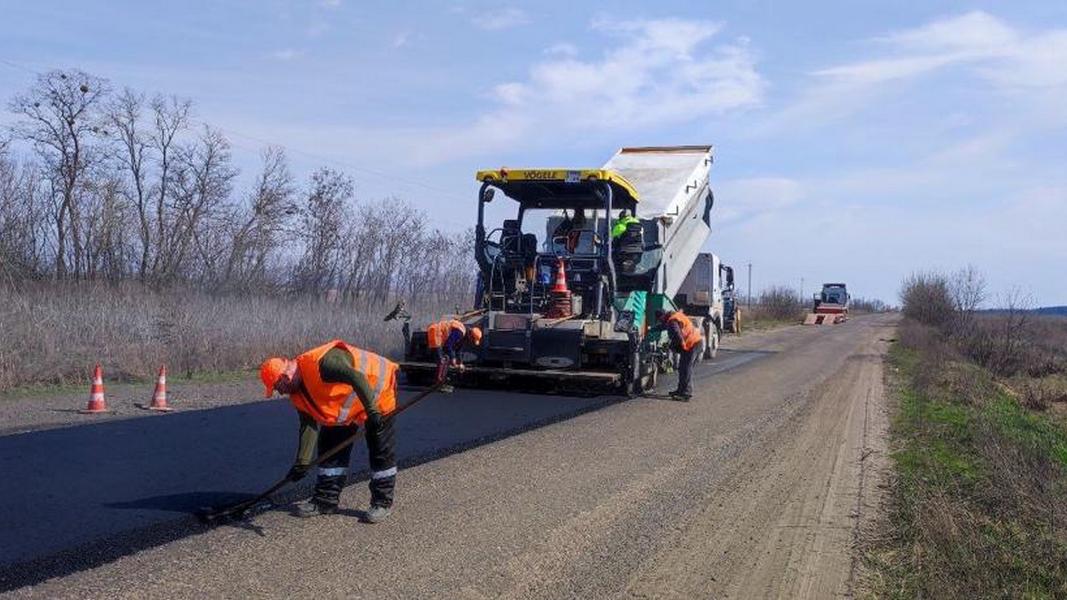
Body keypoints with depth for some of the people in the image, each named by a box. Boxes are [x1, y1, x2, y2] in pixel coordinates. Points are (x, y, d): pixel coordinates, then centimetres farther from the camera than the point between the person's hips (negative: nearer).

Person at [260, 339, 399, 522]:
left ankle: (383, 502, 7)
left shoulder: (321, 363, -33)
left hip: (376, 391, -9)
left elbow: (356, 377, -42)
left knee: (380, 450, -4)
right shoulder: (298, 394, -3)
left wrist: (372, 410, -47)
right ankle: (325, 500, 16)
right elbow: (309, 425, 0)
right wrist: (302, 462, -4)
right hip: (347, 406, 9)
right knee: (329, 446, 7)